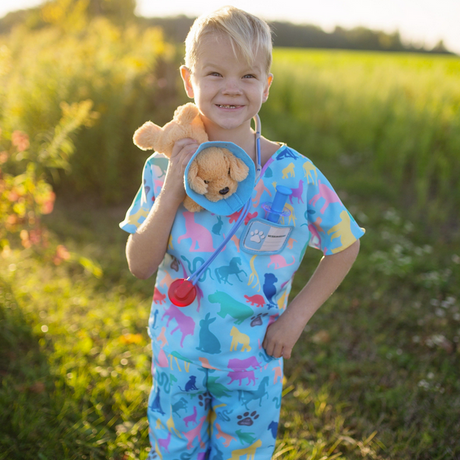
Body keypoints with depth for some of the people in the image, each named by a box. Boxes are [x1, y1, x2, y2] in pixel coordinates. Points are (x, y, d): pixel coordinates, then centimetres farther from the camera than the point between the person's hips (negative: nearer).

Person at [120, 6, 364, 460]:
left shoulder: (294, 174, -17)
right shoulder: (165, 167, -11)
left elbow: (345, 246, -3)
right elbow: (139, 265, -13)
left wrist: (297, 314, -9)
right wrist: (172, 191, -25)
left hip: (253, 362, -2)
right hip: (175, 356, 2)